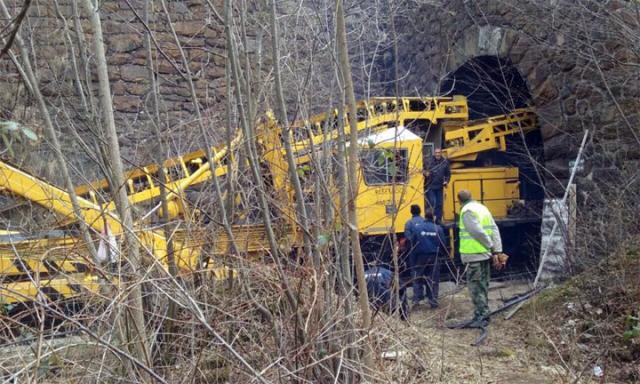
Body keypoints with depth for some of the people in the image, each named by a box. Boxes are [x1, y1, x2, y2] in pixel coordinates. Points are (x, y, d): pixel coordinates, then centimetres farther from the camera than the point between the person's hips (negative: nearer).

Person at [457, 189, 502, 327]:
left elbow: (477, 231, -20)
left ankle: (481, 316, -3)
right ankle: (483, 314, 24)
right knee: (483, 285, 16)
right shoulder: (482, 208, 15)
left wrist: (491, 246, -10)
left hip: (475, 255, -9)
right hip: (485, 254, 9)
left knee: (476, 286, -4)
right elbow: (494, 229, 10)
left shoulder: (467, 211, -11)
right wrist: (497, 249, 6)